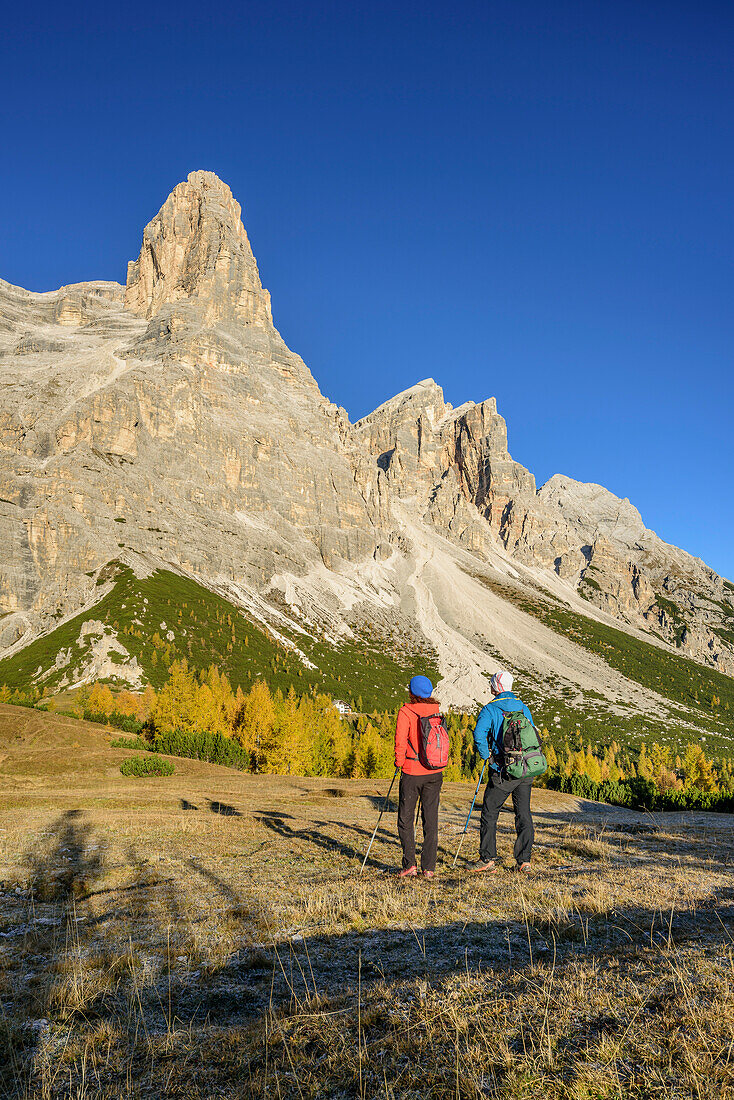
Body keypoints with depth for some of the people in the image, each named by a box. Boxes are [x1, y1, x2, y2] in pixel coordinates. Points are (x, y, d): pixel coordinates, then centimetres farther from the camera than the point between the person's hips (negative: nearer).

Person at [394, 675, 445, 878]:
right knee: (431, 819, 9)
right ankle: (429, 867, 11)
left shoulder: (406, 712, -11)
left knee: (405, 818, 8)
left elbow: (401, 741, -14)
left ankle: (410, 864, 2)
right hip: (434, 772, 4)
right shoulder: (436, 711, 3)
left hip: (412, 772, -4)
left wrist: (399, 762, 1)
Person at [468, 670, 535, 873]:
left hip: (503, 772, -5)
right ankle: (524, 860, 11)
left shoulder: (490, 709, -6)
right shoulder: (523, 708, 9)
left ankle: (488, 858, 7)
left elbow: (479, 734, -20)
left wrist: (486, 756, -7)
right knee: (524, 814, 10)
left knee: (489, 813, 5)